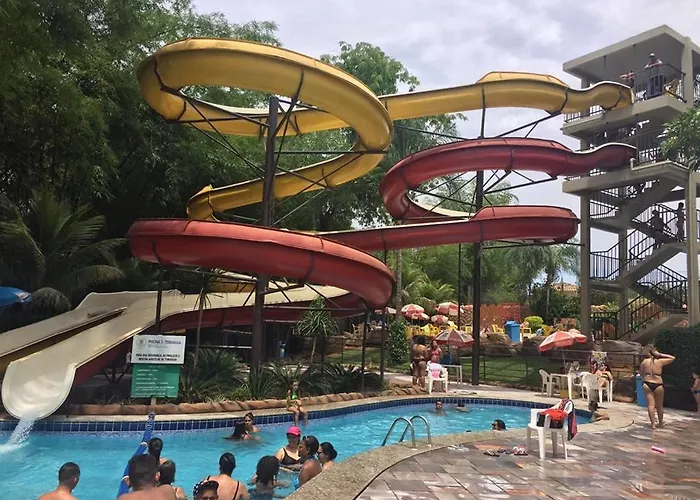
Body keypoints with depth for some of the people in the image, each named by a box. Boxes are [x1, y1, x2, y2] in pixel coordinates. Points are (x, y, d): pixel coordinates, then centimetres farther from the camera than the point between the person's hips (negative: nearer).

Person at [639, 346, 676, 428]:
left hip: (647, 384, 1)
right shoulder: (660, 361, 0)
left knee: (651, 404, 0)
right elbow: (673, 358, 13)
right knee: (659, 405, 13)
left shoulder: (644, 362, 4)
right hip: (658, 385, -1)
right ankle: (660, 423, 28)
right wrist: (660, 355, 10)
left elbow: (641, 373, 13)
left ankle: (653, 423, -5)